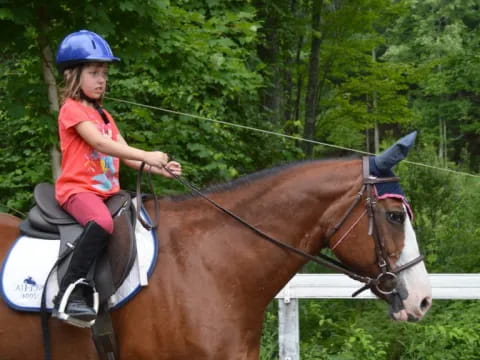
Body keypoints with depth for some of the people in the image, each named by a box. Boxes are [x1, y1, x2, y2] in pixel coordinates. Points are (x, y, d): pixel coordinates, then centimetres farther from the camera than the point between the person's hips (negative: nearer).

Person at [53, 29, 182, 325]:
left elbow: (126, 154, 14)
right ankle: (71, 292, -38)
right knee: (102, 222, -37)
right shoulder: (72, 109, -5)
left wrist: (159, 168, -2)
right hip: (78, 189, -9)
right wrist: (147, 155, -23)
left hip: (108, 191, 9)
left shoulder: (105, 117, 23)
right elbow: (100, 143, -18)